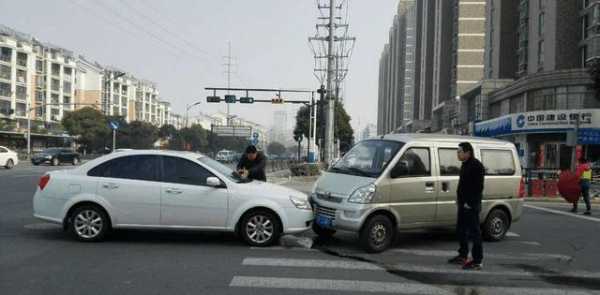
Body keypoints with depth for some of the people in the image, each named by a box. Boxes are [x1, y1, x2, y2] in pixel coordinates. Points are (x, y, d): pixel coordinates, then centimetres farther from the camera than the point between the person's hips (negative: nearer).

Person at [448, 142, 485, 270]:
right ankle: (463, 256, 29)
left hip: (471, 205, -10)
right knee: (461, 230, 17)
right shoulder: (465, 165, 16)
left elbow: (478, 187, -20)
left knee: (474, 232, -5)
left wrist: (470, 202, -22)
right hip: (463, 204, 10)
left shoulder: (476, 165, -15)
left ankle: (477, 261, 0)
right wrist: (459, 200, 16)